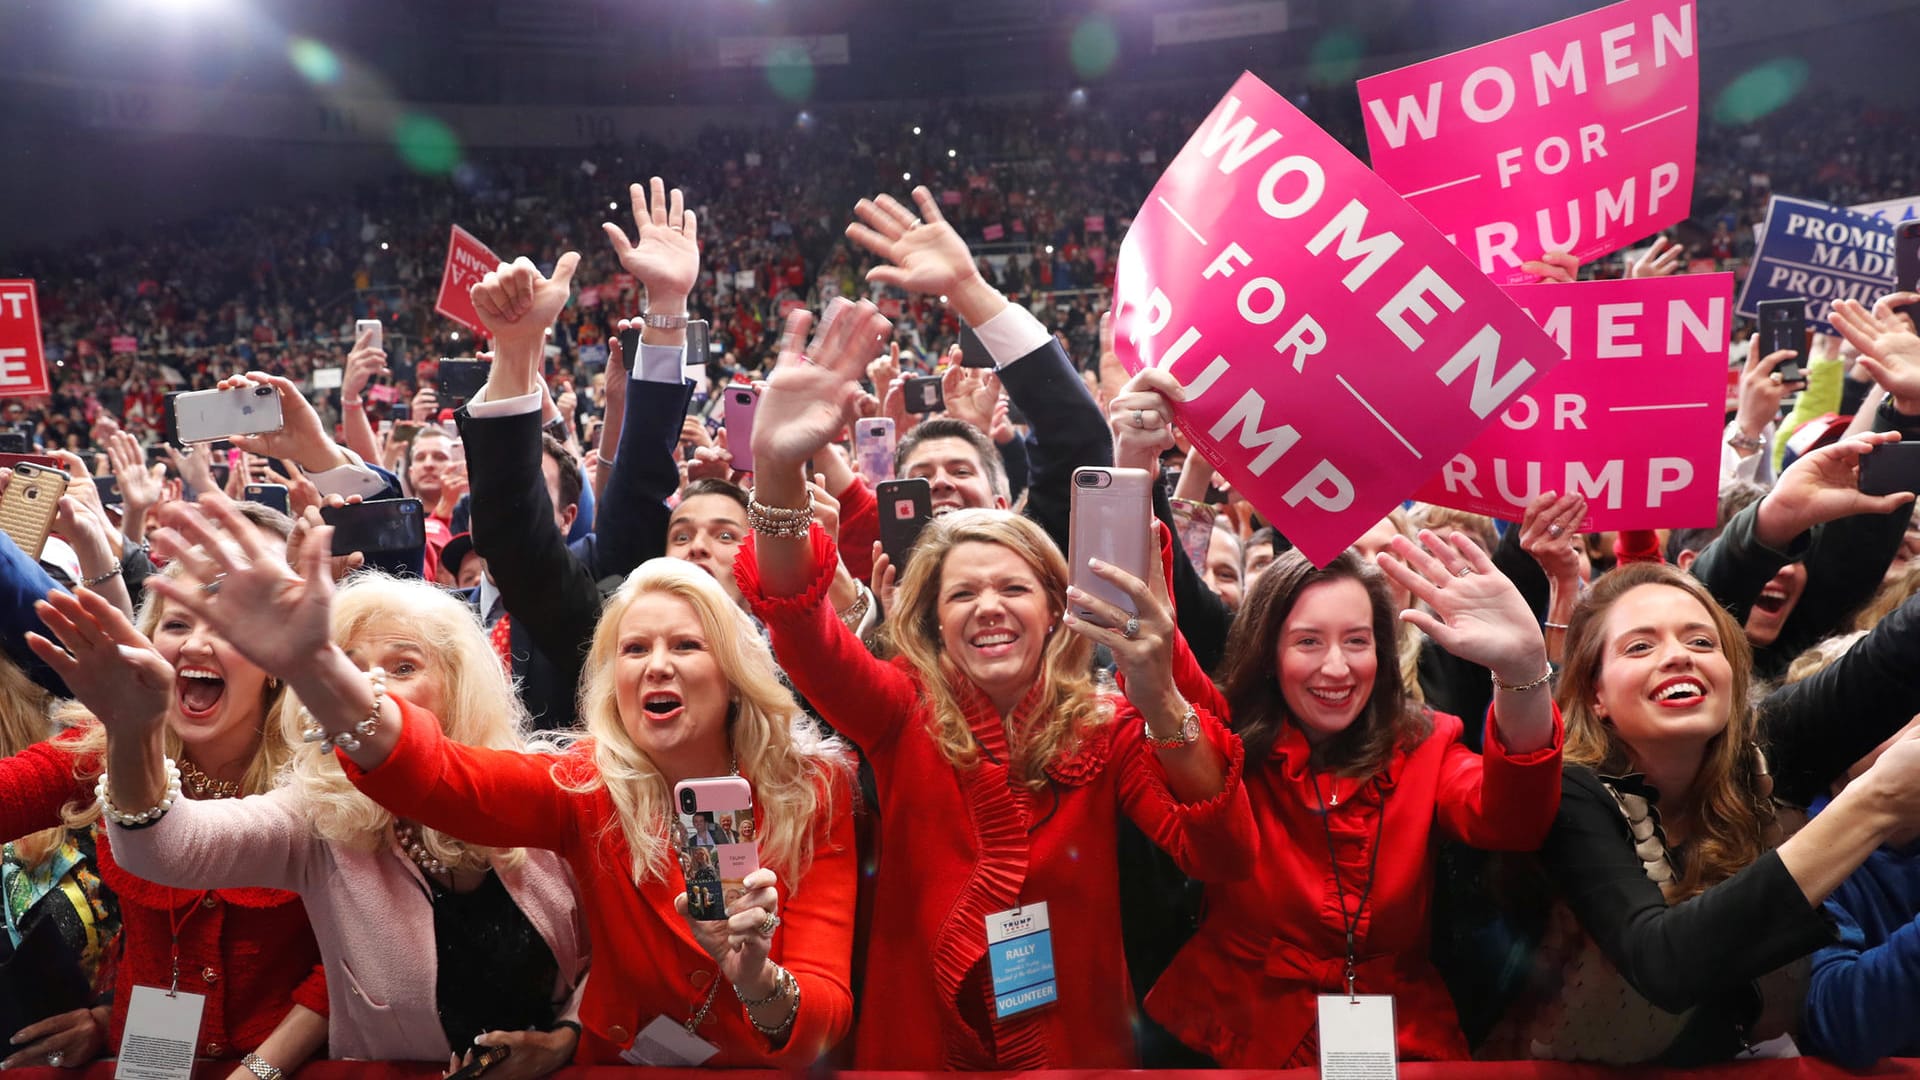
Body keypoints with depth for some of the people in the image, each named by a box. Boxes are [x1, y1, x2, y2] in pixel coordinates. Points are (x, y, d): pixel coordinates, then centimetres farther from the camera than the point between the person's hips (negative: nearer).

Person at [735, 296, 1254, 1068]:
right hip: (918, 1050, 0)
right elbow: (799, 622, -20)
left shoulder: (1108, 731, -2)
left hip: (1077, 1052, 0)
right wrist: (779, 469, -37)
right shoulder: (905, 716, -3)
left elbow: (1223, 857, -17)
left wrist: (1160, 701, -33)